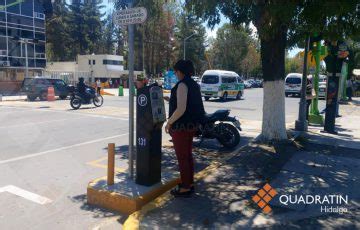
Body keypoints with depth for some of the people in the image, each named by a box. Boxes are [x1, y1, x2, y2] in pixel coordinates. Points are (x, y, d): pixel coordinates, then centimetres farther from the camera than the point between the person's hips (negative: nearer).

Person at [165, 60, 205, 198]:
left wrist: (169, 123, -14)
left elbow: (180, 109, -26)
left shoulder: (182, 85, -18)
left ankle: (185, 188, 13)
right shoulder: (194, 84, 10)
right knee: (188, 155, 18)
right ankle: (189, 183, 30)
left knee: (182, 157, 2)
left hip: (181, 126, -9)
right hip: (191, 124, 9)